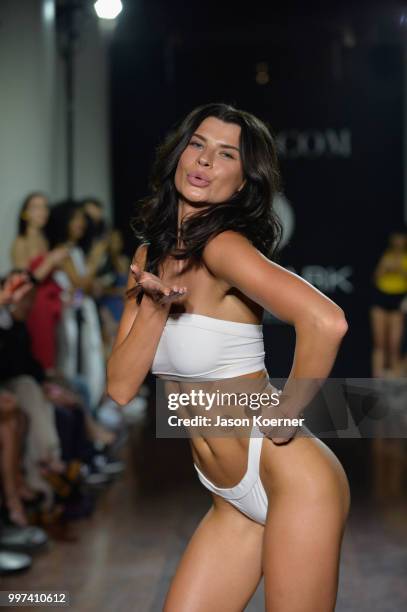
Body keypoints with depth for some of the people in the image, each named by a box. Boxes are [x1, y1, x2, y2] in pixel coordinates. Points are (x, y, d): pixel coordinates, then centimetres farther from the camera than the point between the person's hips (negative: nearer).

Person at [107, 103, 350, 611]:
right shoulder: (150, 255, 7)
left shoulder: (223, 245, -16)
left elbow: (326, 321, -33)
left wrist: (283, 417, -20)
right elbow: (121, 387, 1)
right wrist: (154, 302, -14)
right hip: (233, 499, 7)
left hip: (290, 481, -7)